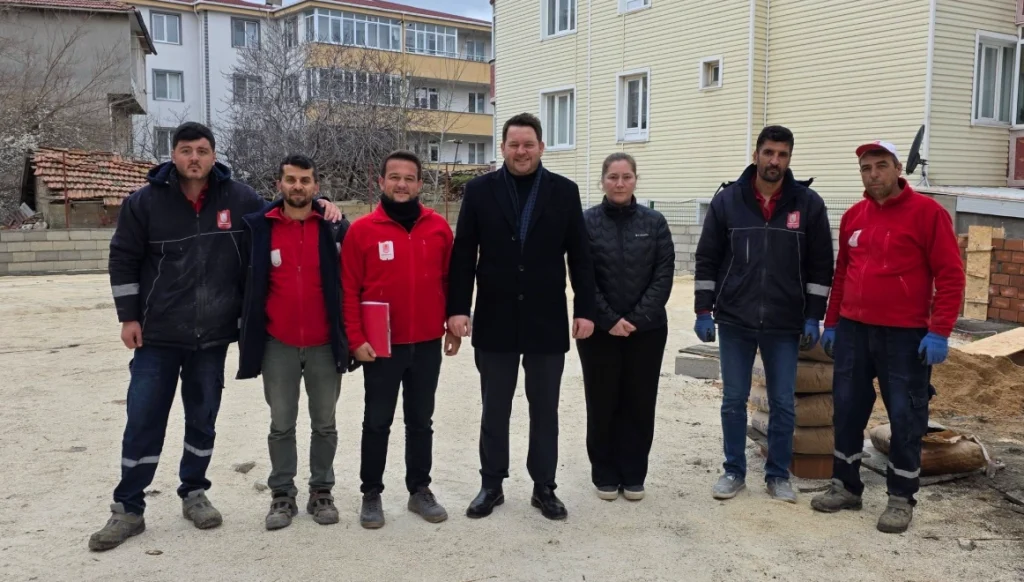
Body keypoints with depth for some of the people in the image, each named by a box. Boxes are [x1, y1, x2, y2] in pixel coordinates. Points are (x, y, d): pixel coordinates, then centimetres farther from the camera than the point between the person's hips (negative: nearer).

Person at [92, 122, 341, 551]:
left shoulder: (239, 199, -1)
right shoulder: (144, 202, -4)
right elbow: (123, 260, 2)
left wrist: (319, 204, -1)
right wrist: (128, 316, 0)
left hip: (213, 336, 1)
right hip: (157, 336, -1)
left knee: (202, 420, 12)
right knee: (143, 423, 3)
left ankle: (194, 493, 30)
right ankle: (128, 509, 16)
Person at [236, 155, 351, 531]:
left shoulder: (334, 227, 0)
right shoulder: (258, 227, -1)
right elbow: (245, 279, 5)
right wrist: (248, 331, 3)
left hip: (325, 345, 0)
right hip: (278, 345, 0)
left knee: (325, 424, 11)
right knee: (281, 425, 9)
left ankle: (322, 491, 24)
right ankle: (282, 494, 21)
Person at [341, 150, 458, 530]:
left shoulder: (438, 227, 2)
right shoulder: (362, 230, -5)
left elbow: (451, 280, 8)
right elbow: (349, 289, -4)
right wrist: (356, 338, -9)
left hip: (427, 344, 2)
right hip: (380, 346, -2)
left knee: (421, 421, 14)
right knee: (377, 422, 9)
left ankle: (420, 490, 26)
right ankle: (371, 494, 21)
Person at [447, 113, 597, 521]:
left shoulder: (564, 192, 1)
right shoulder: (480, 190, 0)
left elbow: (579, 256, 2)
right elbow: (463, 255, -1)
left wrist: (585, 309, -3)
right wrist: (457, 308, -8)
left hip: (546, 320, 0)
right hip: (495, 320, 0)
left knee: (545, 409, 10)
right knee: (494, 409, 10)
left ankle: (544, 487, 23)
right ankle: (492, 485, 24)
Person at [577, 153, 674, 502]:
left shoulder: (654, 222, 2)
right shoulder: (587, 222, -3)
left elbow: (664, 274, -3)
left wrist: (639, 318, -12)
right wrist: (609, 320, -13)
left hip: (647, 330, 1)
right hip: (599, 330, -1)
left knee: (640, 404, 7)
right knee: (602, 403, 6)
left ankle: (633, 475, 21)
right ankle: (605, 475, 21)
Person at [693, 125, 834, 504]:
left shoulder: (808, 204, -1)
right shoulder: (727, 200, -1)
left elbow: (820, 266, 2)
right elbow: (707, 260, 2)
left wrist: (813, 318, -2)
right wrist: (703, 311, -2)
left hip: (785, 325, 0)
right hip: (734, 321, 0)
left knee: (783, 404, 8)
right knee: (733, 400, 8)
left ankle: (778, 474, 23)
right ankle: (734, 472, 22)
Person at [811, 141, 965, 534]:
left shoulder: (926, 212, -6)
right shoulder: (853, 216, 10)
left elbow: (951, 275, -9)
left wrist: (939, 331, -15)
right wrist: (831, 323, 15)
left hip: (905, 336, -5)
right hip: (852, 331, 5)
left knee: (905, 417, 2)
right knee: (848, 411, 9)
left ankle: (901, 498, 15)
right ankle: (845, 485, 22)